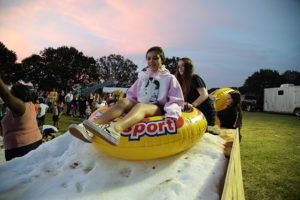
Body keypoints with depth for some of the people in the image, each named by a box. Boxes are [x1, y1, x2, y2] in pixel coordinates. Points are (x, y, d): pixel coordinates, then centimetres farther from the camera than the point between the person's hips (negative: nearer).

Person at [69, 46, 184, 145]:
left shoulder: (170, 78, 15)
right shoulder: (142, 77, 26)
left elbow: (176, 101, 5)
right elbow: (132, 95, 24)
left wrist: (171, 115, -14)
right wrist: (126, 107, 4)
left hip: (159, 110, -4)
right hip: (139, 107, 4)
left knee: (140, 106, -37)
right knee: (124, 101, -28)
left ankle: (115, 129, -70)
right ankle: (90, 131, -48)